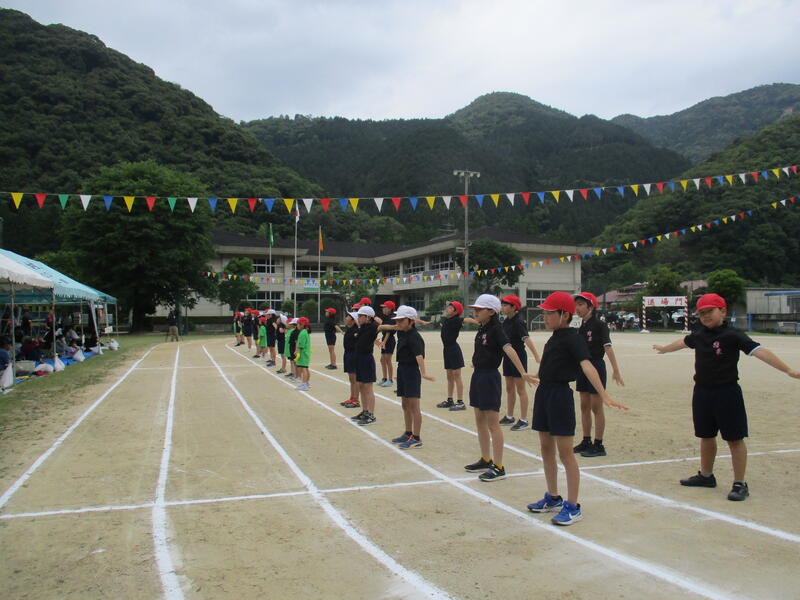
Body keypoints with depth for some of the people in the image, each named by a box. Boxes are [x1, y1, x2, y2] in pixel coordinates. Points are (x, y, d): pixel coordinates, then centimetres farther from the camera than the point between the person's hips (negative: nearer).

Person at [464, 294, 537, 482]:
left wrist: (523, 373, -37)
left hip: (490, 377, -9)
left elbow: (509, 350, -28)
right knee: (480, 421, 15)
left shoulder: (496, 329, -15)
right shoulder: (482, 330, 10)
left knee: (492, 423, -5)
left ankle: (498, 467, 0)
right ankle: (486, 460, 27)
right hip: (478, 375, 9)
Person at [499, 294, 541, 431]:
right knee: (509, 388, 16)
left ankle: (523, 420, 8)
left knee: (520, 389, 0)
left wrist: (536, 356, -44)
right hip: (508, 356, 8)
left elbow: (526, 339, -32)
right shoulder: (506, 321, 6)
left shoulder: (518, 322, -18)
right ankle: (509, 417, 28)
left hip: (518, 356, -8)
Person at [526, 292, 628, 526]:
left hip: (560, 395, -9)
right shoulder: (555, 337, 11)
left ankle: (573, 507, 6)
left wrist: (604, 396, -37)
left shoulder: (572, 338, -14)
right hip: (544, 392, 9)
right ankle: (553, 498, 29)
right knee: (546, 448, 15)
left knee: (565, 452, -3)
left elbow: (587, 366, -27)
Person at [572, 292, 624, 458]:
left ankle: (599, 445, 5)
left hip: (596, 367, -8)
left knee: (596, 407, -2)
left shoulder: (599, 325, -12)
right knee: (584, 406, 12)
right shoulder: (582, 327, 10)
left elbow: (608, 347, -20)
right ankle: (586, 442, 21)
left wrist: (615, 371, -27)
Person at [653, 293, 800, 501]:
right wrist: (664, 349, 45)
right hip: (702, 392, 6)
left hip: (727, 393, -6)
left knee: (735, 439, 1)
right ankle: (706, 476, 34)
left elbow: (759, 351, -24)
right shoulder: (699, 335, 6)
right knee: (706, 436, 17)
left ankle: (740, 484, 10)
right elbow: (683, 342, 27)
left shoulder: (733, 335, -13)